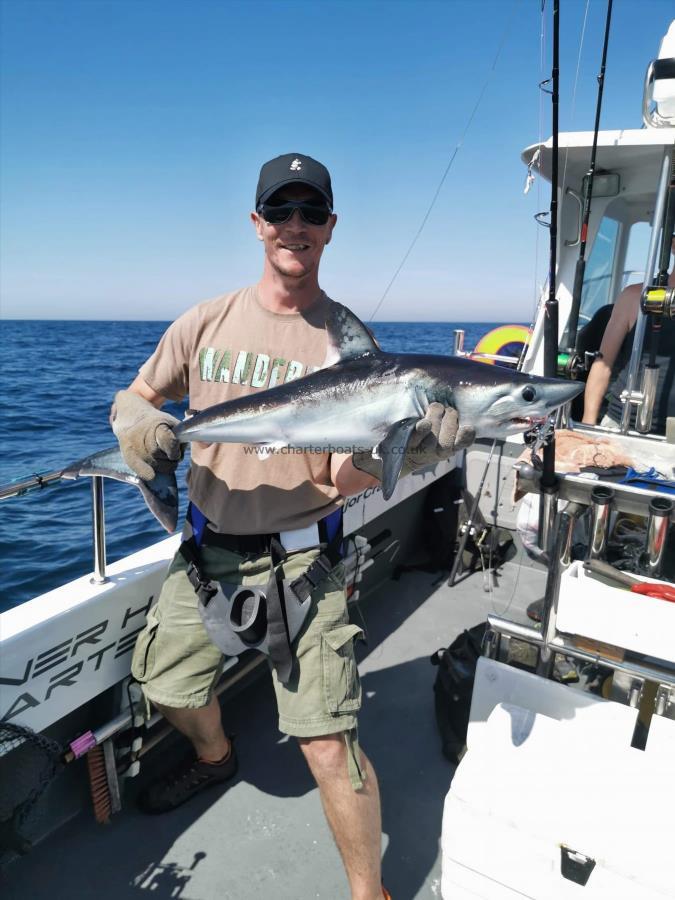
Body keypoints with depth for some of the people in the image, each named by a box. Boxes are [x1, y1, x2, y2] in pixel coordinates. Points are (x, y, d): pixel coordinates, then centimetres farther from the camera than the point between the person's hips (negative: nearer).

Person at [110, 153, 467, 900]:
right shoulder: (207, 322, 1)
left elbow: (369, 462, -9)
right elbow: (134, 398, 10)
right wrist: (141, 430, -14)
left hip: (299, 559, -4)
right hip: (205, 549, 4)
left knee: (329, 746, -8)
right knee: (170, 691, 23)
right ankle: (214, 758, 59)